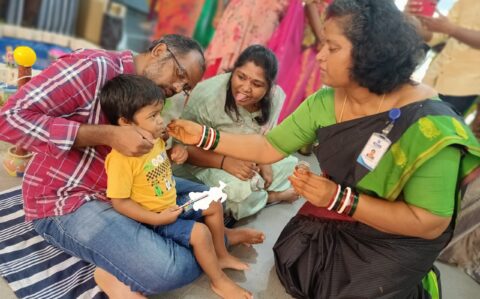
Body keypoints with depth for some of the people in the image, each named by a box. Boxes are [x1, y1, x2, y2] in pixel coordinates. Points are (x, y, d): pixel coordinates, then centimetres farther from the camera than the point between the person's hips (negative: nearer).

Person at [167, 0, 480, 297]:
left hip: (393, 243, -6)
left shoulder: (429, 126, -32)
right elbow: (268, 148, -9)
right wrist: (203, 135, -13)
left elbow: (430, 224, -29)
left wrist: (338, 198, -35)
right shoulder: (325, 103, -15)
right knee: (289, 269, 21)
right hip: (331, 222, 6)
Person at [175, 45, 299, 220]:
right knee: (239, 191, -30)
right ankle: (272, 196, 1)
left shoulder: (276, 96, -13)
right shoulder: (208, 95, -30)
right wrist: (224, 162, -39)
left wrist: (264, 161, -16)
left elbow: (266, 135, 4)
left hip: (248, 160, 6)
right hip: (208, 162, -5)